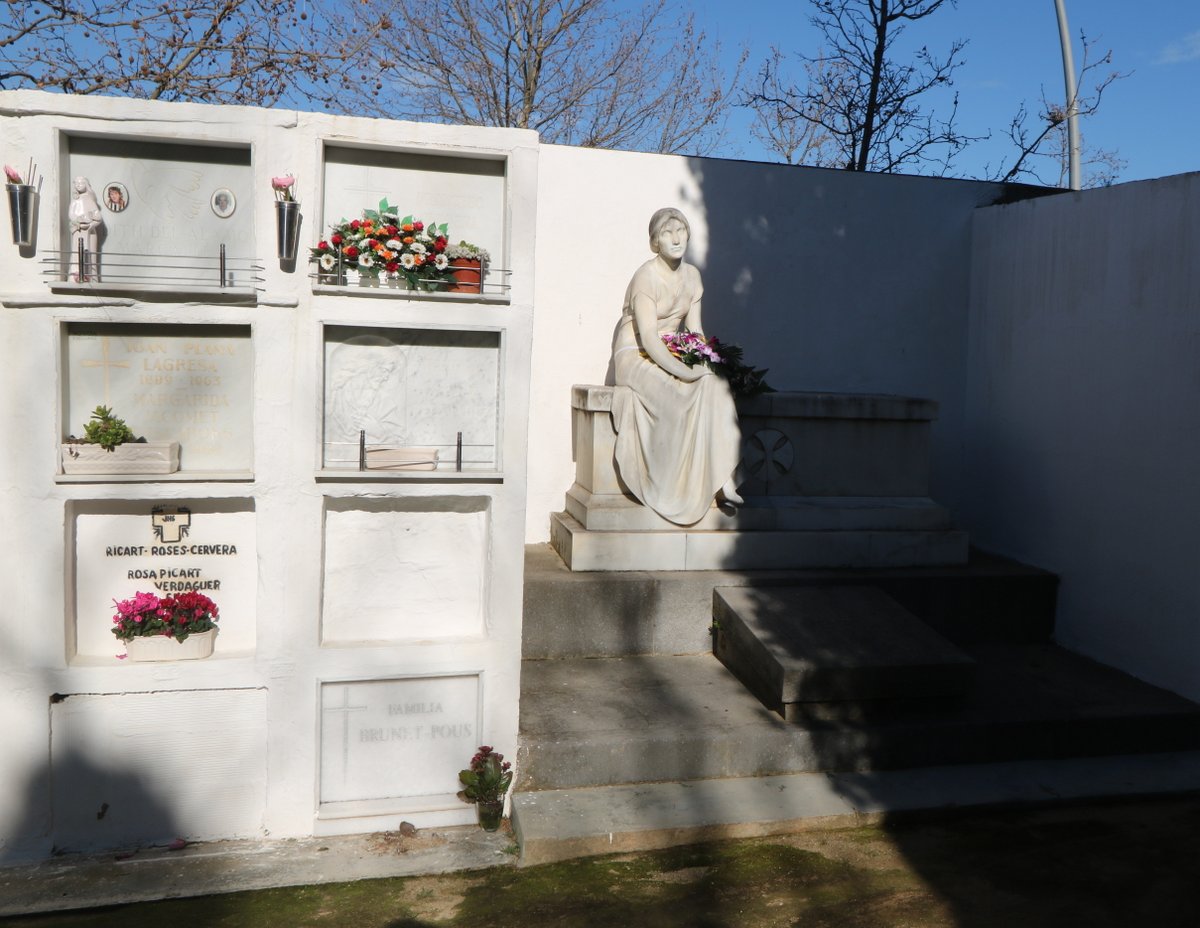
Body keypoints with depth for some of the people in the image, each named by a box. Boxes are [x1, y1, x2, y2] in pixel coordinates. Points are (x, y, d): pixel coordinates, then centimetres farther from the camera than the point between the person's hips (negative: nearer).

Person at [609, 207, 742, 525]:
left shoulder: (691, 275, 11)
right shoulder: (647, 276, -12)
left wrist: (704, 363, -9)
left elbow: (695, 329, 9)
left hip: (670, 357, 6)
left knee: (716, 385, -22)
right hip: (635, 358, -6)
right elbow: (647, 337, -21)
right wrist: (682, 370, -29)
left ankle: (721, 479, -27)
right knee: (690, 394, -31)